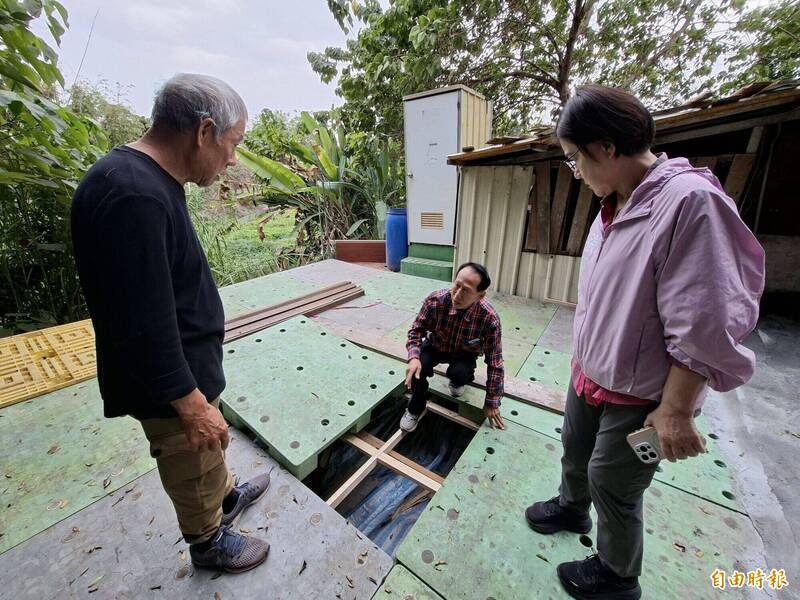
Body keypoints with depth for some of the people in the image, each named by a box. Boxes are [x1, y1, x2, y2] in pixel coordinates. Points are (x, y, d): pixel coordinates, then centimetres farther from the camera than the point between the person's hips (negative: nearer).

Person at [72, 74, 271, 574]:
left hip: (189, 368, 9)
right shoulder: (133, 196, -29)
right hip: (172, 384, -9)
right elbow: (143, 327, -29)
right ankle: (209, 543, 46)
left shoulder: (146, 181, 4)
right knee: (195, 472, 18)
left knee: (211, 452, 30)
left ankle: (228, 496, 56)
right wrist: (191, 405, -19)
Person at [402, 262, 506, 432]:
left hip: (464, 353, 0)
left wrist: (491, 403, -13)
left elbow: (494, 363, -21)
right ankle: (415, 408, 4)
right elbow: (416, 330, -16)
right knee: (417, 368, -27)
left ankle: (458, 381, 9)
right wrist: (413, 357, -36)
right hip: (435, 346, 1)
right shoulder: (435, 300, -31)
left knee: (458, 373, -32)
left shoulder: (489, 318, -32)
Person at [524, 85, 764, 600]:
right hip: (589, 375, 8)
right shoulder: (614, 205, 2)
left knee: (611, 484, 14)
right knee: (575, 451, 26)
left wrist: (675, 411, -19)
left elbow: (704, 327, -25)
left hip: (638, 394, -7)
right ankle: (571, 507, 57)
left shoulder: (690, 200, -24)